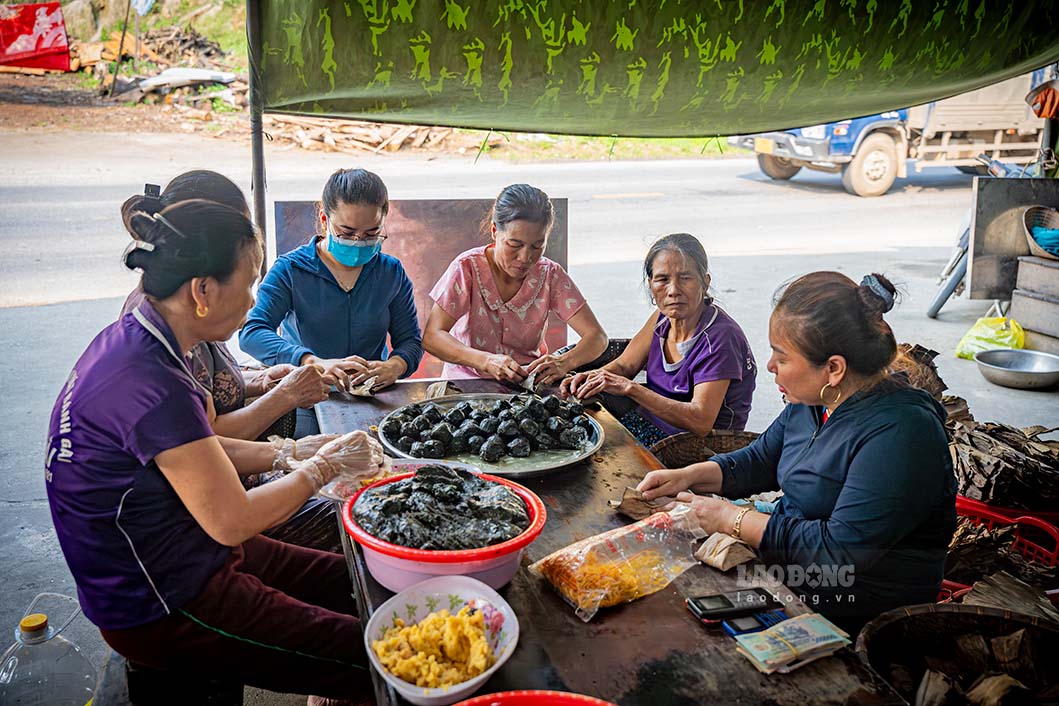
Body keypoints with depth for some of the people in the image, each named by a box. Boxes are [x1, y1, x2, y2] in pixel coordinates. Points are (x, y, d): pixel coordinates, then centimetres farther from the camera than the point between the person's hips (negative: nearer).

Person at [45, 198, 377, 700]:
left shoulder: (129, 339, 0)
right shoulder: (153, 386, -30)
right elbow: (231, 521, -23)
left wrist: (292, 454, 2)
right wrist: (322, 468, -9)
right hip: (158, 609, -9)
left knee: (354, 584, 14)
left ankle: (329, 692, 28)